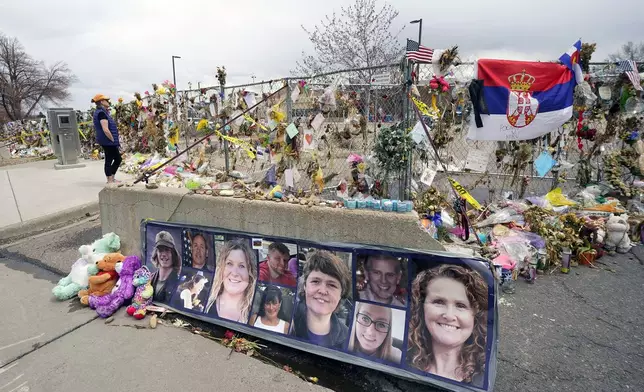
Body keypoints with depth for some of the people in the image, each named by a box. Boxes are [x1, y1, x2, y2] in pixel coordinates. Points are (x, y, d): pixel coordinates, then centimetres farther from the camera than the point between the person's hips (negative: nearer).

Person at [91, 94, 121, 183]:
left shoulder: (102, 112, 16)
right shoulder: (101, 113, -16)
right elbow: (105, 130, -23)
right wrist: (113, 139, -16)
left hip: (109, 142, 10)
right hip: (108, 141, -10)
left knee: (118, 159, 16)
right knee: (109, 160, -3)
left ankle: (111, 178, 23)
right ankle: (110, 180, 5)